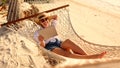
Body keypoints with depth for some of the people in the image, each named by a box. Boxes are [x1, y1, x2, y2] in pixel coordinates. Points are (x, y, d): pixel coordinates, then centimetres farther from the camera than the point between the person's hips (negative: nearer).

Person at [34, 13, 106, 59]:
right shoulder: (37, 33, 11)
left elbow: (56, 16, 37)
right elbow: (43, 46, 0)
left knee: (68, 41, -35)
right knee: (67, 54, -36)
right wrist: (41, 41, -21)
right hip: (50, 47, -4)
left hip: (60, 43, 5)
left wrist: (47, 17, 30)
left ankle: (87, 55, -43)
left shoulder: (51, 26, 25)